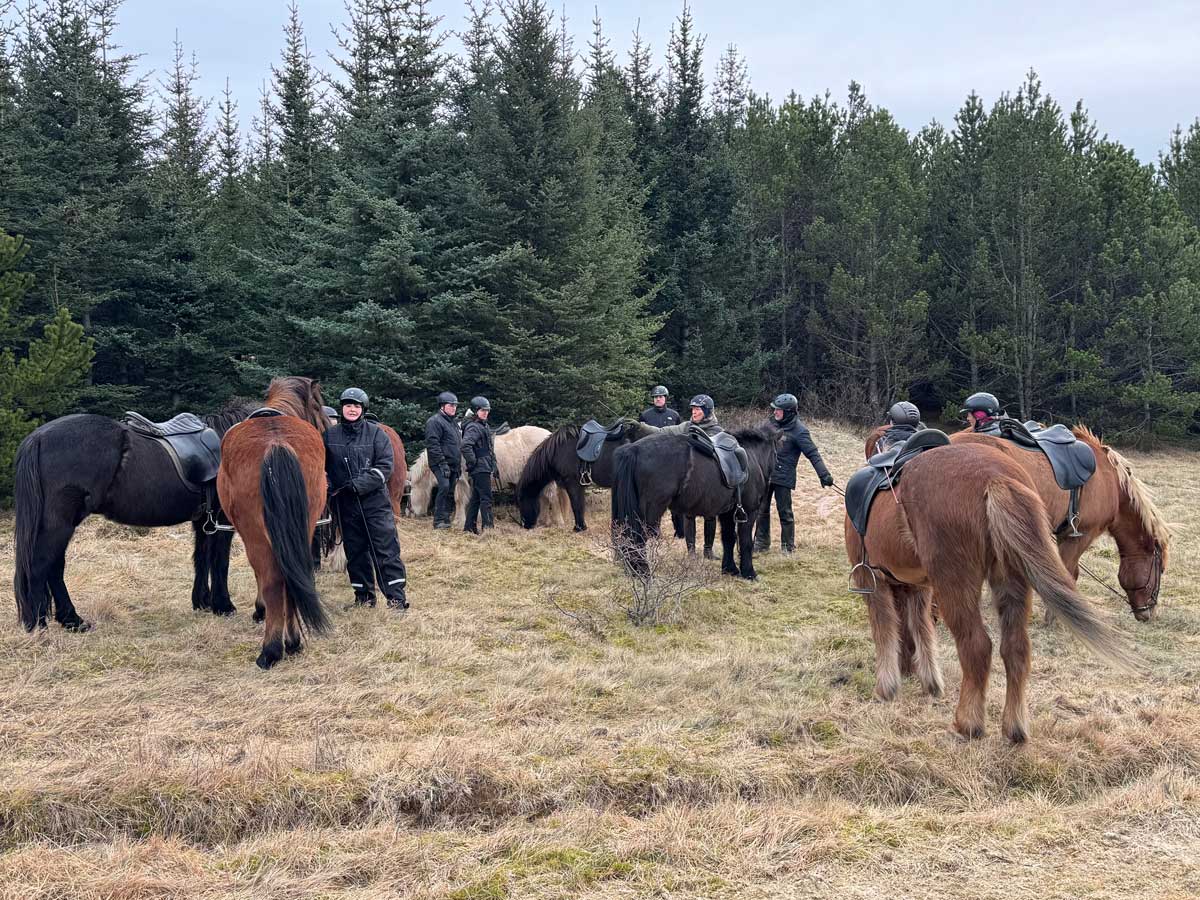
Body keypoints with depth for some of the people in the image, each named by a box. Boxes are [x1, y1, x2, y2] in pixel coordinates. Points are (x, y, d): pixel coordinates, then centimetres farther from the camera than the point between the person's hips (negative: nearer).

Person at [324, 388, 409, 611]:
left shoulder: (375, 433, -2)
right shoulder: (330, 435, 5)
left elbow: (386, 465, -9)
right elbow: (323, 464, 16)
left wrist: (361, 484, -19)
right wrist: (327, 485, -3)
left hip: (375, 501, -3)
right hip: (345, 504, 3)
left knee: (386, 548, -5)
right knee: (355, 550, 10)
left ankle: (397, 595, -3)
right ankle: (363, 594, 21)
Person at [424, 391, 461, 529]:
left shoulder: (452, 422, 23)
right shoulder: (435, 421, -8)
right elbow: (432, 444, -17)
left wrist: (459, 466, 22)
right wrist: (442, 462, -22)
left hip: (453, 465, 9)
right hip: (441, 464, -9)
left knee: (450, 492, 8)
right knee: (444, 487, -21)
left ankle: (446, 520, 13)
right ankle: (438, 520, -20)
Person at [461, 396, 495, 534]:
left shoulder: (483, 426, 17)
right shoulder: (473, 427, -14)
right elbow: (466, 446, -29)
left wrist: (493, 464, 18)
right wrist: (473, 462, -21)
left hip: (484, 468, 10)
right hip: (480, 469, -10)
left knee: (476, 498, 13)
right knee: (486, 498, -10)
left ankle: (470, 526, 18)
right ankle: (488, 526, -10)